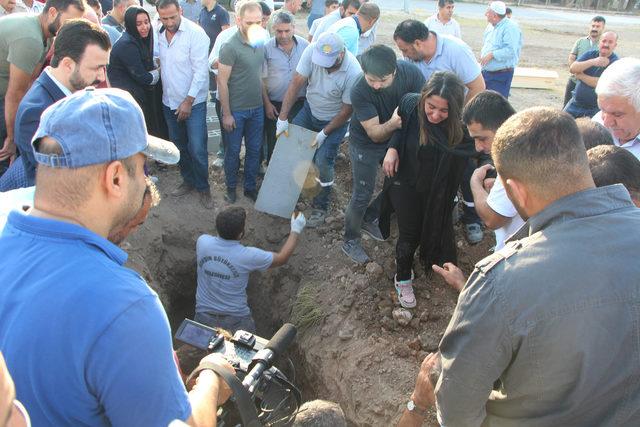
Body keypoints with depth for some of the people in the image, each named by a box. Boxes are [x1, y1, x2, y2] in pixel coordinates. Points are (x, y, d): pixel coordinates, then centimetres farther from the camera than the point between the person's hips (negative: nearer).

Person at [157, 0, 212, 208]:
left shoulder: (195, 33, -15)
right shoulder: (160, 35, 2)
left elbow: (201, 70, -17)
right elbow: (161, 64, 12)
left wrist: (188, 101, -17)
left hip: (193, 102, -5)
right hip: (169, 102, 6)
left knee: (197, 149, -6)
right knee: (179, 146, 16)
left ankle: (203, 187, 12)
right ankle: (188, 180, 34)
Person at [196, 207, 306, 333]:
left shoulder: (202, 242, -14)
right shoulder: (248, 256, -23)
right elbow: (282, 258, -5)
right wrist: (296, 231, 6)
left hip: (203, 317, 3)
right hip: (236, 321, -3)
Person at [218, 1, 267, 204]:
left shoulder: (260, 43, 0)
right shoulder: (230, 47, -17)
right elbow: (222, 82, -14)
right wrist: (226, 114, -13)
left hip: (257, 108, 5)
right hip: (236, 110, -5)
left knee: (254, 149, 14)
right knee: (233, 150, 10)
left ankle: (250, 186, 30)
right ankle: (231, 187, 29)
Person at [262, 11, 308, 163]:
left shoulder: (305, 45, -3)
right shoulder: (267, 48, -9)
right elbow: (261, 79, -5)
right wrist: (267, 103, -6)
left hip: (299, 103, 2)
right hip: (274, 105, -2)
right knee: (273, 142, 10)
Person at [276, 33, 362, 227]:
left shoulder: (353, 73, -34)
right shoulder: (312, 50, -26)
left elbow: (346, 110, -22)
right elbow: (296, 83, -20)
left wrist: (324, 133, -19)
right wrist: (283, 118, -20)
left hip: (334, 120, -4)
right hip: (310, 109, 4)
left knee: (322, 162, -9)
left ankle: (320, 207, 15)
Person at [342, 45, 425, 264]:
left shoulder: (410, 72, -27)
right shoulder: (359, 92, -33)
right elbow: (374, 134, -30)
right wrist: (392, 124, -53)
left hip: (397, 139, 4)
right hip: (366, 145, -4)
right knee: (362, 195, 0)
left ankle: (369, 219, 36)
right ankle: (350, 240, 23)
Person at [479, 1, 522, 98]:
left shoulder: (510, 27, -16)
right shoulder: (490, 26, 11)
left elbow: (511, 50, -25)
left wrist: (491, 55, -24)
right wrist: (483, 53, 7)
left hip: (501, 75, -8)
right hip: (486, 72, 9)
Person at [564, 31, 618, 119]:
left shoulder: (615, 62, -11)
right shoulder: (591, 54, 3)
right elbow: (572, 68, -11)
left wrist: (580, 75, -11)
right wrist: (592, 62, -26)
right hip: (576, 104, 5)